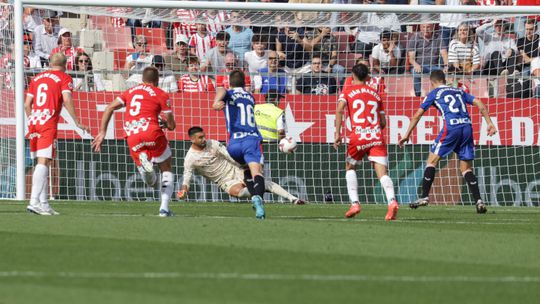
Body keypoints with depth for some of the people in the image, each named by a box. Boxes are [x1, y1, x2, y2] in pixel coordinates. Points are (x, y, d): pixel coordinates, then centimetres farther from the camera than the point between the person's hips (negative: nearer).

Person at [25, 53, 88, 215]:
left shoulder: (37, 78, 19)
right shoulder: (64, 78, 3)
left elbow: (27, 104, 17)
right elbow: (67, 100, -11)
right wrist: (77, 122, -8)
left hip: (34, 122, 6)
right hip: (48, 124, -6)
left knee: (43, 163, 12)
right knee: (43, 161, -12)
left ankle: (44, 203, 13)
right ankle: (34, 202, -23)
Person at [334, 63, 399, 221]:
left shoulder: (347, 92, 11)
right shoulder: (376, 94, 20)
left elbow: (339, 109, -8)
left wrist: (337, 133, -10)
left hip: (358, 136, -2)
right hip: (376, 137, 2)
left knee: (350, 168, 21)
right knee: (382, 173, -7)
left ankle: (355, 203, 7)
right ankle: (392, 201, -32)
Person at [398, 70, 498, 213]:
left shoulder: (434, 94, 14)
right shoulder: (459, 92, 26)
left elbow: (417, 115, 13)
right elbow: (480, 104, 15)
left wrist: (407, 135, 19)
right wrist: (490, 123, 12)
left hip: (451, 127, -4)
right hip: (467, 126, 4)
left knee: (432, 160, 8)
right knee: (466, 168, 10)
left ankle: (424, 197, 3)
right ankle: (479, 201, -3)